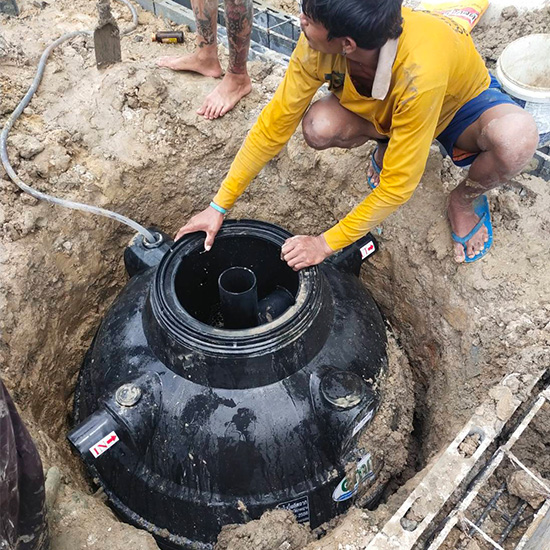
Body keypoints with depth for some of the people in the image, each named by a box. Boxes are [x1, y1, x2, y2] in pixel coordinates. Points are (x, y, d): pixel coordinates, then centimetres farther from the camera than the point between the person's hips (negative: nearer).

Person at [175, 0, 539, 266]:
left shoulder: (420, 72, -44)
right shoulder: (318, 44, -30)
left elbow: (396, 187, -35)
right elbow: (274, 124, -21)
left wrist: (327, 243, -28)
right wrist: (220, 206, -20)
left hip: (464, 103, -3)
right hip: (382, 109, 4)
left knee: (517, 138, -38)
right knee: (319, 128, -29)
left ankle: (466, 200, -3)